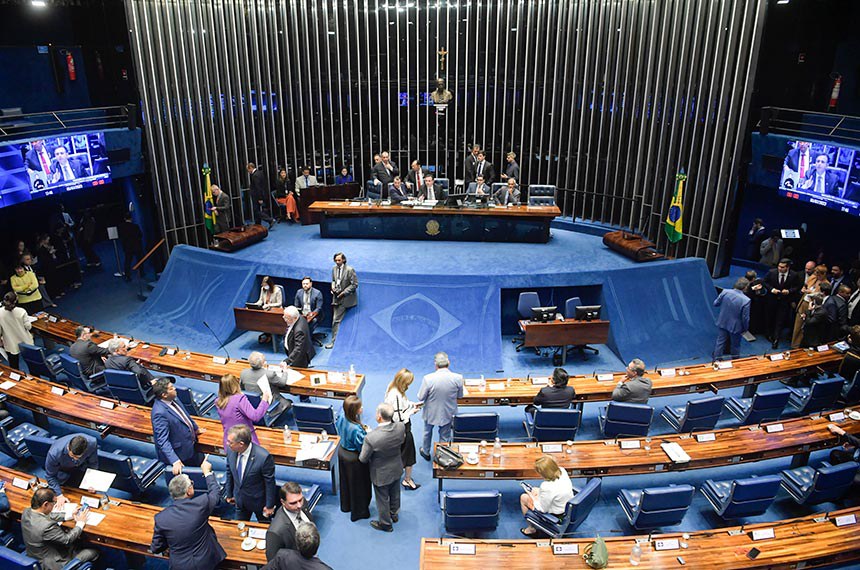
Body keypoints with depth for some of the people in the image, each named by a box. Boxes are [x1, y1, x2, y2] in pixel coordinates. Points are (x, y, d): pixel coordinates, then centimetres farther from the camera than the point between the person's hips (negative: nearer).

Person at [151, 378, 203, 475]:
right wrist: (175, 461, -37)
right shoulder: (159, 413, -31)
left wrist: (195, 428, 28)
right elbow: (163, 441, -31)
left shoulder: (171, 400, -5)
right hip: (179, 454, -8)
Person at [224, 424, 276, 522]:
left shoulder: (264, 457, -35)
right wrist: (229, 494, 9)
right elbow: (230, 473, 0)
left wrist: (269, 506, -11)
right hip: (239, 500, 4)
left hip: (259, 501, -4)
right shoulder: (231, 451, -19)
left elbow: (270, 483, -21)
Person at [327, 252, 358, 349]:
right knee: (336, 319, 12)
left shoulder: (349, 270, -15)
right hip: (336, 297, 7)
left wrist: (343, 293, -16)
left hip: (345, 298, -7)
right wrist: (333, 287, -2)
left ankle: (334, 341, -2)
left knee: (336, 320, -8)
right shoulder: (334, 269, 5)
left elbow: (354, 284, -13)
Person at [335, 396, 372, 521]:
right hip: (354, 459, -7)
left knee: (345, 481, 30)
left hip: (342, 452, 7)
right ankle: (358, 512, 40)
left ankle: (346, 505, 53)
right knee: (358, 485, 18)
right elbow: (363, 448, -28)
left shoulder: (341, 417, -17)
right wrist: (367, 434, -15)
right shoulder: (356, 429, -39)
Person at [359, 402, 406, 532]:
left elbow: (363, 459, -22)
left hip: (381, 474, -4)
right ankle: (394, 514, 56)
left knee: (382, 499, 22)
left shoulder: (371, 438, -39)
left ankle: (385, 524, 44)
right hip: (397, 469, 5)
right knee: (395, 493, 30)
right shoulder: (400, 427, -26)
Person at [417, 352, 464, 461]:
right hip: (448, 413, 1)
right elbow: (460, 396, -6)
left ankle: (426, 452, 52)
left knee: (427, 432, 29)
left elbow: (420, 397, -18)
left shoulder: (428, 379, -30)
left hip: (431, 412, 0)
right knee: (445, 436, 24)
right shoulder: (458, 378, -23)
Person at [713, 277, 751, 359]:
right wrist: (745, 328, 1)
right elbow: (745, 318, -17)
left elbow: (715, 303, -3)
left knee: (720, 343, 17)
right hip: (735, 327, -3)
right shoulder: (746, 300, -26)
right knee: (735, 346, 19)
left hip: (722, 323, 3)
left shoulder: (725, 292, -17)